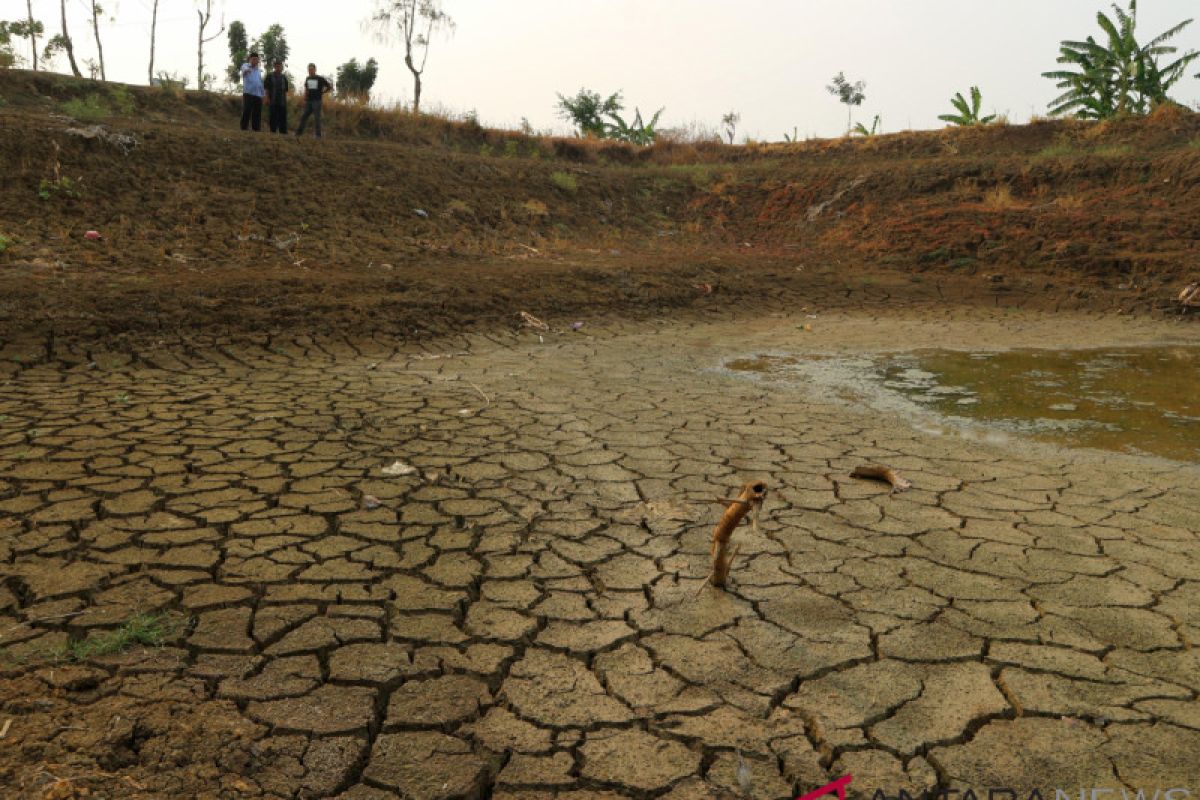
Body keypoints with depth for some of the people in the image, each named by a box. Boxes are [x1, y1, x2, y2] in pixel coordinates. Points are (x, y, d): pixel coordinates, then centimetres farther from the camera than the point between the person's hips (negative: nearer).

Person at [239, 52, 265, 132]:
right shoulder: (245, 66, 4)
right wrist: (246, 70, -47)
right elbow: (244, 69, -22)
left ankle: (256, 129, 6)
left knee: (257, 114, 4)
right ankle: (244, 129, -11)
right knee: (246, 113, -11)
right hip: (248, 93, -5)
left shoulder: (259, 70, 21)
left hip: (258, 95, 5)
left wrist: (262, 94, 17)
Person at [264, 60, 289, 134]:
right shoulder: (270, 76, 3)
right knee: (273, 118, -1)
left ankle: (283, 132, 6)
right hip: (273, 102, -3)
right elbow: (266, 89, 1)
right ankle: (273, 132, 3)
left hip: (282, 102, 3)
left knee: (283, 118, 3)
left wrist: (285, 100, 8)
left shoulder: (284, 77, 12)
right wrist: (268, 99, -8)